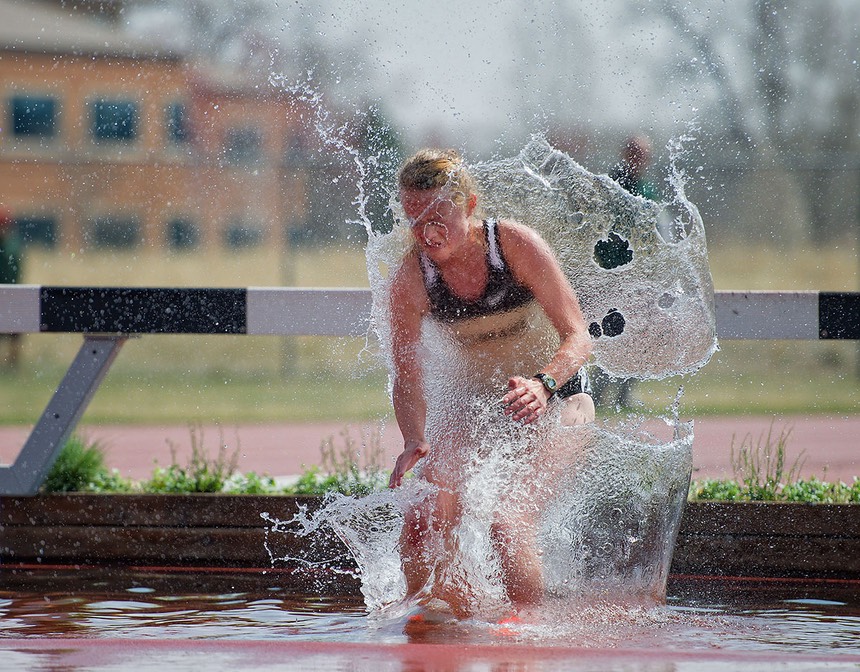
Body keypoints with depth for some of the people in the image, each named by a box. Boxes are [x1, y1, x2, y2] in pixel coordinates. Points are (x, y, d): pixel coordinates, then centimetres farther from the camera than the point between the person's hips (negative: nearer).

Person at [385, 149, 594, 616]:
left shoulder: (515, 244, -21)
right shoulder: (410, 279, -14)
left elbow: (578, 337, -21)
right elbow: (407, 377, -11)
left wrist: (542, 385, -41)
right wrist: (415, 442, -31)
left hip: (553, 398, -3)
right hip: (467, 405, 3)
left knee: (508, 525, -24)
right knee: (421, 529, -13)